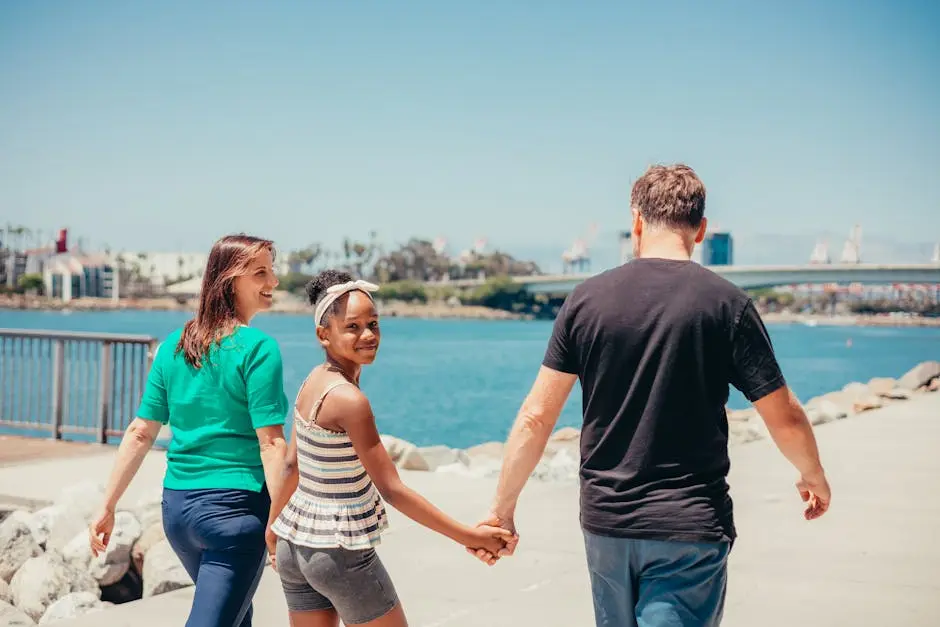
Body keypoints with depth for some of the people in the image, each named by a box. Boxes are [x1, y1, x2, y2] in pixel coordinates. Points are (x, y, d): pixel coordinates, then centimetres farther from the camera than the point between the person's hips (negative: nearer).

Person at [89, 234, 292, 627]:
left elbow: (140, 434, 5)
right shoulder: (258, 348, -13)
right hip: (235, 507, -7)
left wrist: (107, 508, 10)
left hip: (177, 506, 7)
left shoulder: (173, 345, 6)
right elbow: (271, 443, -17)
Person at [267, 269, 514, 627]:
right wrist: (468, 537, -20)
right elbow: (392, 491, -22)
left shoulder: (313, 382, 3)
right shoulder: (349, 400, -21)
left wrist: (274, 528, 24)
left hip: (295, 545, 8)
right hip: (341, 554, -8)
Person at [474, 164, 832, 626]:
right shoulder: (726, 303, -7)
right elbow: (785, 419, -3)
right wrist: (813, 476, 17)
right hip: (690, 528, -3)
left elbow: (536, 417, -3)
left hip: (605, 522, 3)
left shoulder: (587, 299, -2)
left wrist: (503, 507, 7)